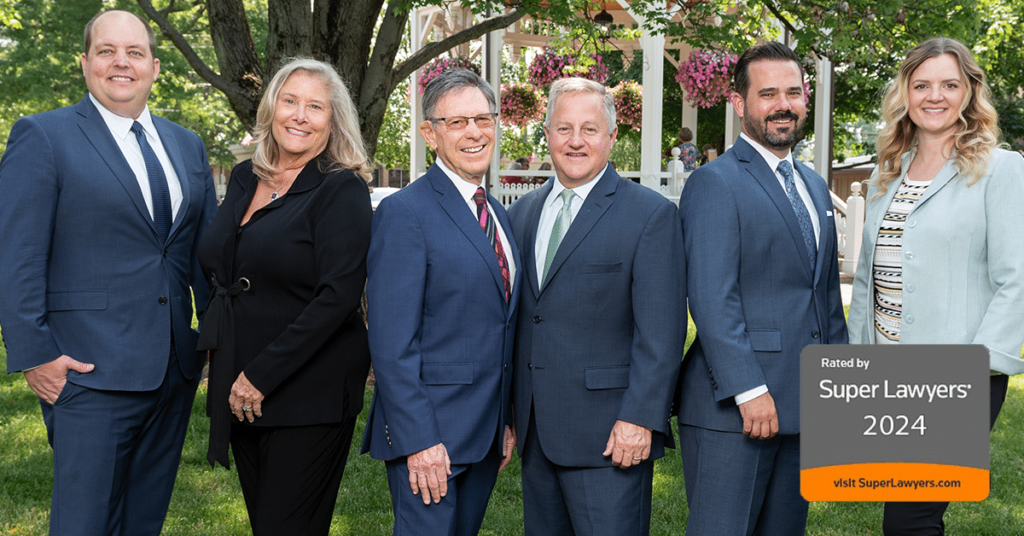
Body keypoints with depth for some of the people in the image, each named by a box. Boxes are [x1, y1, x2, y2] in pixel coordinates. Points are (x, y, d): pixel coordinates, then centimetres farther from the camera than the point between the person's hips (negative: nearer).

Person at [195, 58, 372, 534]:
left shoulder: (342, 190, -10)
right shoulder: (244, 178, 10)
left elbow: (337, 297, -18)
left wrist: (262, 377, -17)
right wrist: (235, 377, 11)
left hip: (311, 395, -6)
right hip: (239, 391, 6)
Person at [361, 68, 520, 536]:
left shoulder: (497, 213, 13)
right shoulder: (404, 213, -13)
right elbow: (391, 343, -16)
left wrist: (506, 421, 14)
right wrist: (417, 440, -20)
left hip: (486, 430, 8)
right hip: (428, 432, -7)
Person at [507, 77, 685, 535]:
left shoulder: (650, 214, -5)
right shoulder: (523, 212, 13)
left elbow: (660, 331, -10)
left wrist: (639, 419, -16)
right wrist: (507, 412, 12)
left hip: (610, 433, -6)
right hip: (534, 430, 6)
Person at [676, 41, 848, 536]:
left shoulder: (814, 186, 18)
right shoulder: (714, 183, -8)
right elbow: (711, 298, -16)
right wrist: (749, 389, -20)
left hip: (803, 408, 8)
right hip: (732, 406, -7)